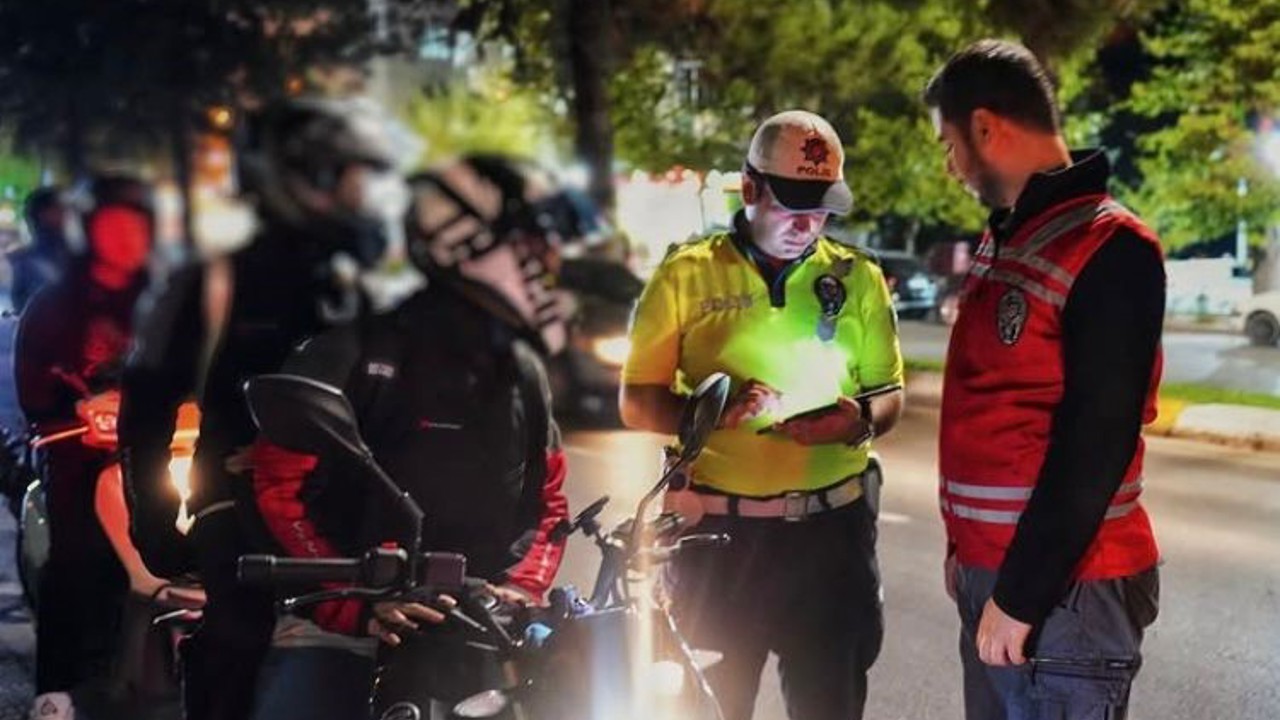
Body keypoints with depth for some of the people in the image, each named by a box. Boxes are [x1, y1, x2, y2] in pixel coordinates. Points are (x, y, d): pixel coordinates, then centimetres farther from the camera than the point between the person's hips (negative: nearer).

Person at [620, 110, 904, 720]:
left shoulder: (858, 278, 8)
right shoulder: (687, 275, 1)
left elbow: (889, 394, 14)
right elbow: (638, 404, 1)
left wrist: (861, 420, -10)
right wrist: (714, 412, -19)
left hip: (831, 527, 2)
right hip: (717, 530, -2)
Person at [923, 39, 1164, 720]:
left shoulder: (1108, 251, -15)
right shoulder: (1003, 241, 13)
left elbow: (1095, 446, -20)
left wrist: (1022, 594, -20)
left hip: (1062, 587, -8)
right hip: (992, 569, 8)